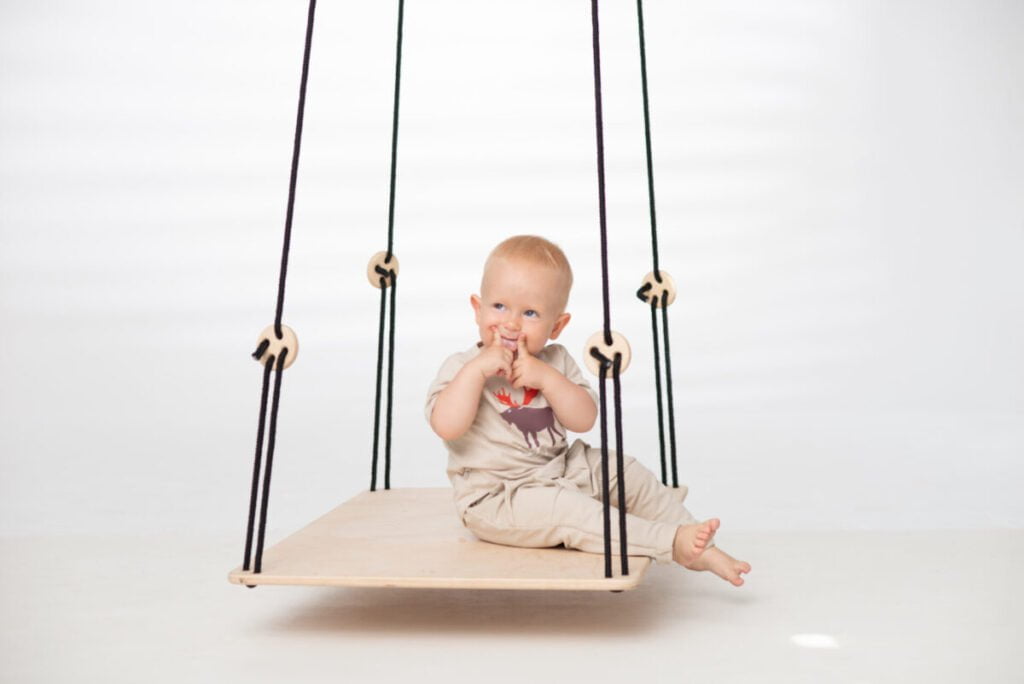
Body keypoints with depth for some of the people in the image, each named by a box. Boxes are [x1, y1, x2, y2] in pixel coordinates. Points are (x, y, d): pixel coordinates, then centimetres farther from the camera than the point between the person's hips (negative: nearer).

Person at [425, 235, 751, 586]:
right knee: (568, 510, -30)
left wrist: (547, 378, -22)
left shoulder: (555, 361, 3)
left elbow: (584, 420, -8)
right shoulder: (462, 368, -10)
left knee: (627, 473, 0)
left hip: (560, 470, 6)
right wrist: (476, 369, -31)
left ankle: (699, 549, 9)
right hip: (495, 499, -6)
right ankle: (670, 542, -27)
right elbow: (446, 427, -27)